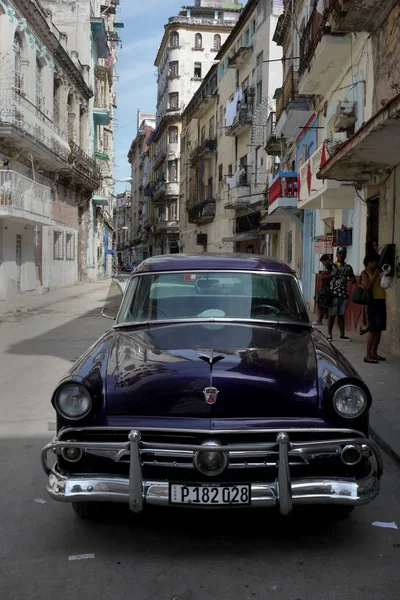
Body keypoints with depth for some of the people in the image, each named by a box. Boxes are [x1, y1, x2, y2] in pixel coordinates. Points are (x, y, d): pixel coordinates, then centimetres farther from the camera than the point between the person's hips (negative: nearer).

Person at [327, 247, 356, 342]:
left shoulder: (348, 267, 11)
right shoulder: (332, 266, -2)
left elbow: (353, 280, 17)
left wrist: (352, 279, -6)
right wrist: (333, 274, -22)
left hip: (344, 295, 4)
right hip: (334, 294, -4)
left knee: (341, 315, 10)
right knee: (332, 315, -1)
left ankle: (342, 335, 14)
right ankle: (329, 335, 4)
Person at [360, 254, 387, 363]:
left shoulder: (376, 272, 18)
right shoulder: (365, 273, -3)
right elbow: (368, 287, -17)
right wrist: (375, 276, -11)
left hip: (381, 302, 8)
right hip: (373, 302, -8)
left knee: (379, 330, 10)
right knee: (373, 330, -9)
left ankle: (374, 353, 19)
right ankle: (368, 356, -6)